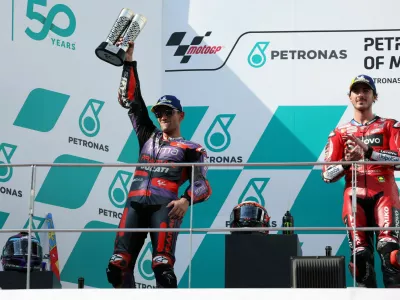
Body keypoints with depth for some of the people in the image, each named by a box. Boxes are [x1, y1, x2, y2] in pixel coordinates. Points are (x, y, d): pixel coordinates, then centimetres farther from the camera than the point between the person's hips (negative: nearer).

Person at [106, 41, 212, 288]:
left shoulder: (191, 149, 12)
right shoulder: (148, 136, 25)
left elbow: (203, 184, 1)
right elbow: (131, 100, 25)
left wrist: (186, 200, -21)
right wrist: (129, 61, 21)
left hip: (165, 206, -5)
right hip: (135, 204, 5)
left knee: (162, 266, -22)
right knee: (118, 267, -7)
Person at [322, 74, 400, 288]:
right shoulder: (340, 133, 19)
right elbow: (327, 174, 10)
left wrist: (369, 152, -17)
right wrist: (346, 162, -11)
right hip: (354, 195, 2)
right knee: (360, 252, -10)